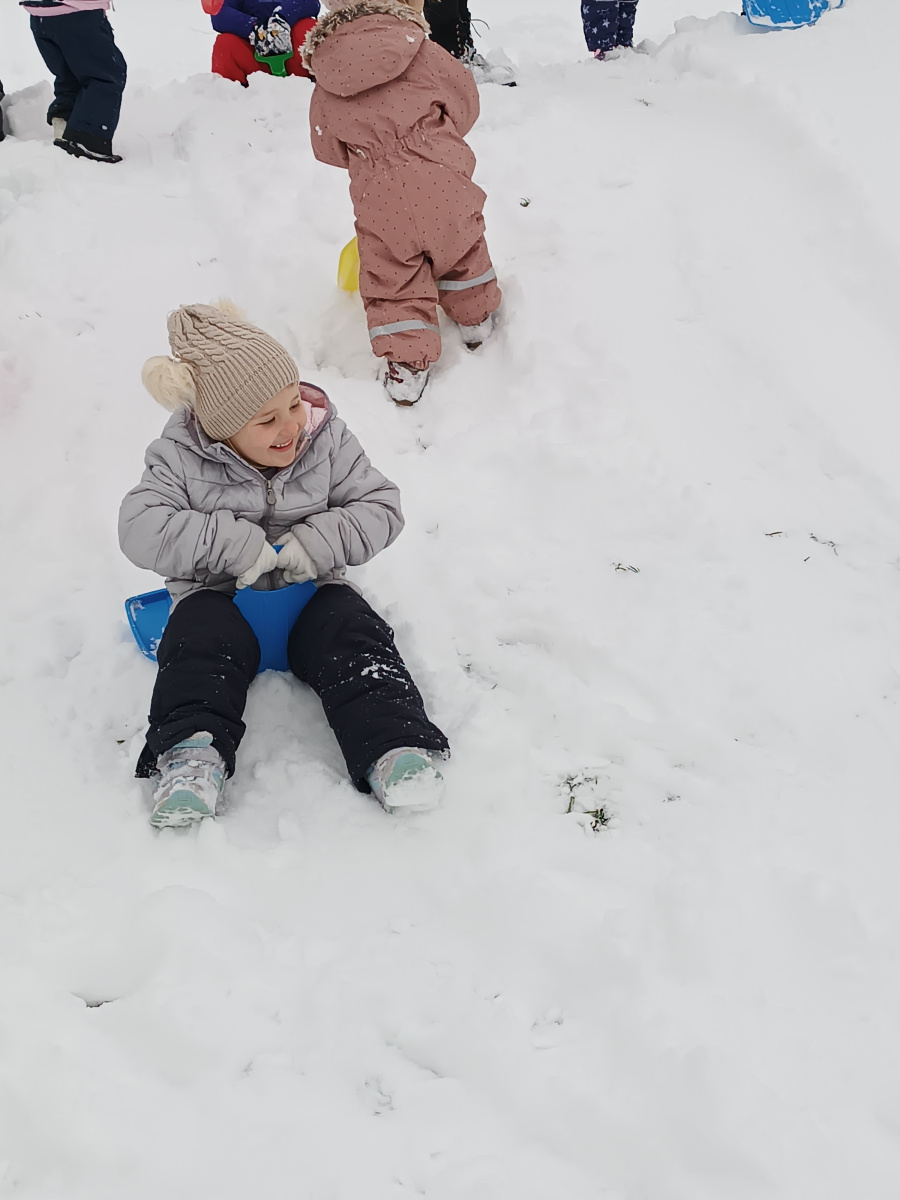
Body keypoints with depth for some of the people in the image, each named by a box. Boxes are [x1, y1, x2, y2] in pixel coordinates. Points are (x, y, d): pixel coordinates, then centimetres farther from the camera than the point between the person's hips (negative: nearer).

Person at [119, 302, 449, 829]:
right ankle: (193, 752, -38)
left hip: (310, 590, 1)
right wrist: (236, 543, -29)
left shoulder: (327, 440, -5)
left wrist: (315, 544, -22)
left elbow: (381, 507, -5)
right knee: (201, 636, -32)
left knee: (351, 633, -27)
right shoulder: (182, 459, -10)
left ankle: (395, 744, -36)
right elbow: (140, 528, -21)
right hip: (221, 594, -1)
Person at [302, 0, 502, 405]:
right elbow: (465, 101, 8)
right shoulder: (422, 53, -5)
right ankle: (476, 321, 41)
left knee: (392, 280, 12)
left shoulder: (326, 88, 2)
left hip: (377, 198, 1)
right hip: (442, 181, -1)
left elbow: (327, 148, 14)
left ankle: (406, 362, 9)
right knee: (461, 254, 23)